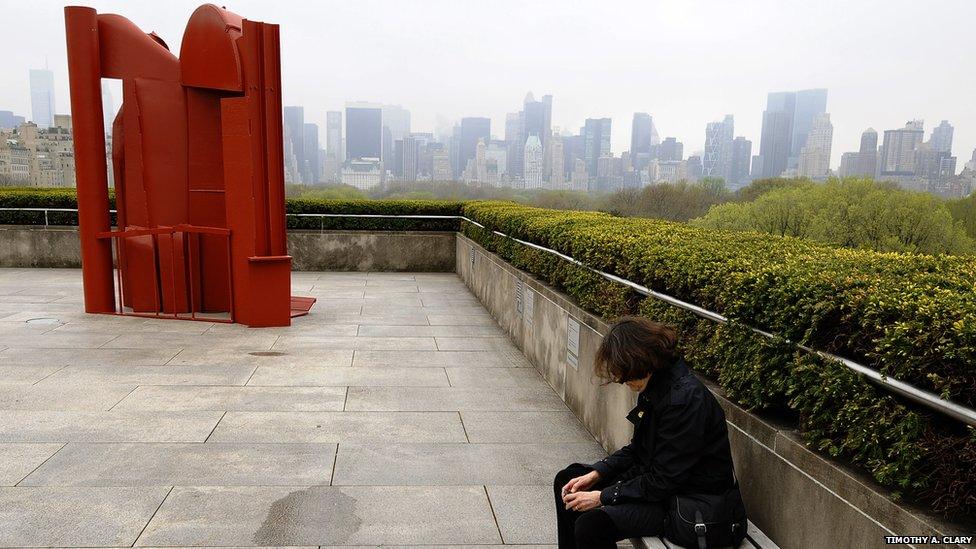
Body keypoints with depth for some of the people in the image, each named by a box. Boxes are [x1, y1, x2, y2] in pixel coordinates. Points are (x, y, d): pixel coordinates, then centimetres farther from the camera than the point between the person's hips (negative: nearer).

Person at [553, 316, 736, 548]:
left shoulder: (685, 400, -28)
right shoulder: (654, 388, 0)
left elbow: (661, 483, -24)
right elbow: (637, 449, 11)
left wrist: (602, 497, -18)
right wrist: (596, 473, -1)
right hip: (653, 475, 10)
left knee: (591, 525, -26)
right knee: (566, 479, 9)